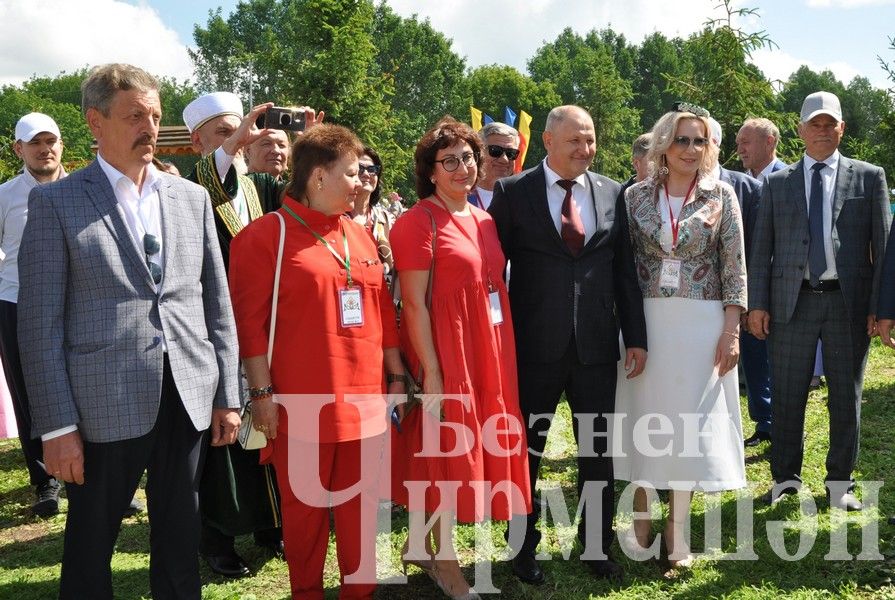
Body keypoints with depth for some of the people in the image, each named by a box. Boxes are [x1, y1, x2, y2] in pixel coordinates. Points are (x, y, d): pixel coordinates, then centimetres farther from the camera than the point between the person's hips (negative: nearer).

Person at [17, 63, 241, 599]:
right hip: (106, 406, -3)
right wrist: (56, 426, -9)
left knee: (181, 541, 15)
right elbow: (41, 324, -6)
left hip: (189, 399, 3)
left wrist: (227, 395, 6)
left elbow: (218, 304, 9)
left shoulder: (192, 197, 8)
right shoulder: (55, 202, -3)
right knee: (90, 550, 11)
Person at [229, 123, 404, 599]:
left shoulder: (359, 236, 12)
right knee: (305, 508, 8)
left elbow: (383, 311, 14)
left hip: (362, 397, 5)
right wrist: (262, 393, -13)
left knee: (361, 503, 12)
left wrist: (395, 375, 12)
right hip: (302, 402, -5)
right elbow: (249, 319, -10)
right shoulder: (266, 235, -6)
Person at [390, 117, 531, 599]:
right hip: (446, 352, -7)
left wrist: (502, 356, 11)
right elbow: (413, 304, -16)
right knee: (444, 449, 4)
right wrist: (430, 372, -19)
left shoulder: (484, 220, 9)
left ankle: (430, 544, 30)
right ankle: (438, 554, 21)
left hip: (490, 351, 7)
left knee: (472, 447, 14)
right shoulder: (418, 222, -12)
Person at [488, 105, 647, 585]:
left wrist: (636, 337, 4)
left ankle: (597, 545, 31)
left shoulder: (612, 193, 5)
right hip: (534, 346, -2)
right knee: (526, 450, 12)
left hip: (596, 345, 2)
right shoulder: (512, 192, -4)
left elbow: (625, 270, 7)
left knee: (598, 450, 12)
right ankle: (524, 547, 31)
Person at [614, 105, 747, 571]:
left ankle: (677, 526, 18)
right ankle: (641, 512, 23)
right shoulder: (636, 196, 3)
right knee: (645, 415, 7)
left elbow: (734, 269, 0)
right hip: (646, 321, 1)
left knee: (690, 419, 5)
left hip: (701, 323, 0)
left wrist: (731, 330, -6)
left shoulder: (721, 196, 1)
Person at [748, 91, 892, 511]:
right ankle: (785, 478, 19)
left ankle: (839, 483, 22)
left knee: (846, 396, 8)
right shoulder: (777, 184, 9)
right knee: (787, 394, 5)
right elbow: (761, 248, 8)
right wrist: (757, 303, 0)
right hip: (792, 300, 1)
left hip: (849, 302, 0)